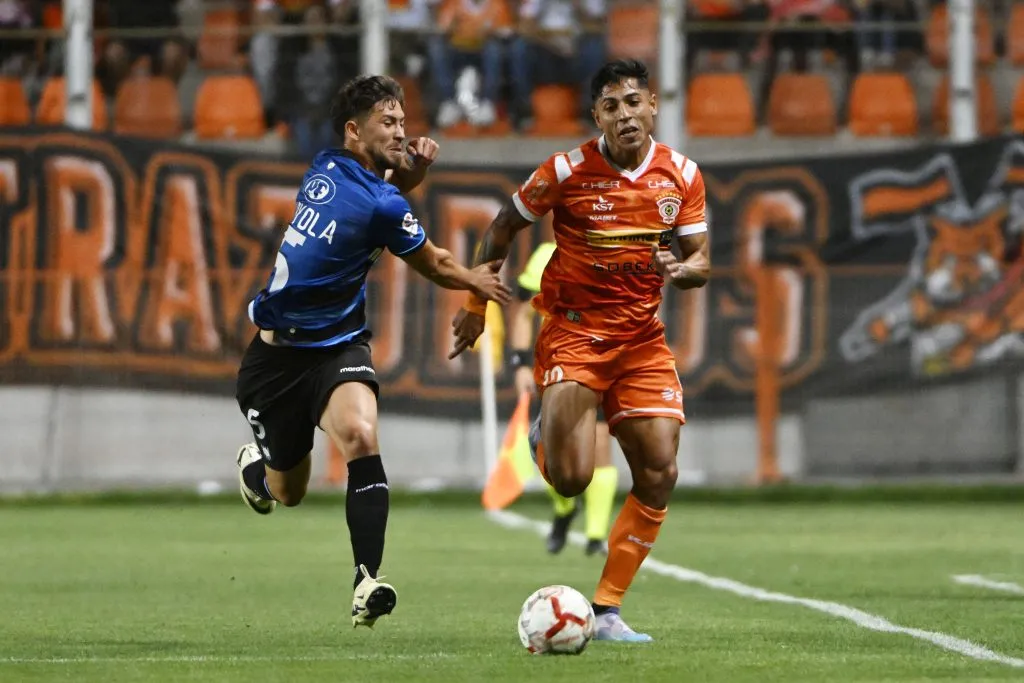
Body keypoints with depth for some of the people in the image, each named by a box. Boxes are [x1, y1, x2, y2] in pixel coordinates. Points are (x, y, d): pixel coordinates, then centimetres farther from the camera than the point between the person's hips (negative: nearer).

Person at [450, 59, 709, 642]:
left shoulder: (682, 175, -1)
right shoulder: (567, 172, -11)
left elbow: (701, 262, 5)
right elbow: (503, 228, 3)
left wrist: (681, 270, -19)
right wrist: (477, 304, 5)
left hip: (642, 338, 4)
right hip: (573, 331, -4)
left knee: (660, 475, -6)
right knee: (571, 479, -16)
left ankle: (607, 610, 4)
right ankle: (547, 434, 23)